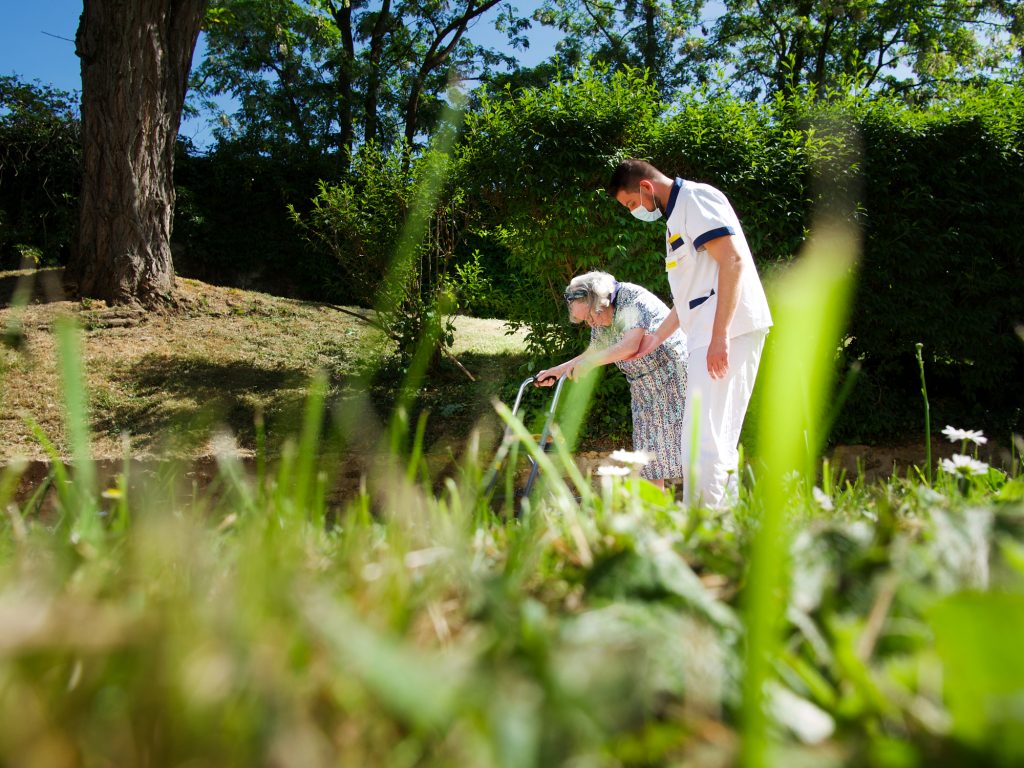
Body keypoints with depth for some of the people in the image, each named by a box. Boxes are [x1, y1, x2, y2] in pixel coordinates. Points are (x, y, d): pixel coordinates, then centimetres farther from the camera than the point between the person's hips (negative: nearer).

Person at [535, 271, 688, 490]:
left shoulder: (632, 299, -21)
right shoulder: (598, 323, 3)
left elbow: (630, 346, -32)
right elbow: (592, 354, 17)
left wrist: (589, 363, -28)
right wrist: (556, 371, 13)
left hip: (672, 371, -8)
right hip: (643, 387, 8)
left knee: (675, 435, -8)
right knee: (647, 443, 5)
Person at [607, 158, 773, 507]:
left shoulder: (696, 197, -5)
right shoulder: (676, 217, 24)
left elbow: (733, 260, -18)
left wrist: (719, 336, -24)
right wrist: (656, 338, 27)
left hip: (729, 331, -10)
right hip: (708, 337, 10)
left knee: (702, 439, -13)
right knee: (718, 441, 10)